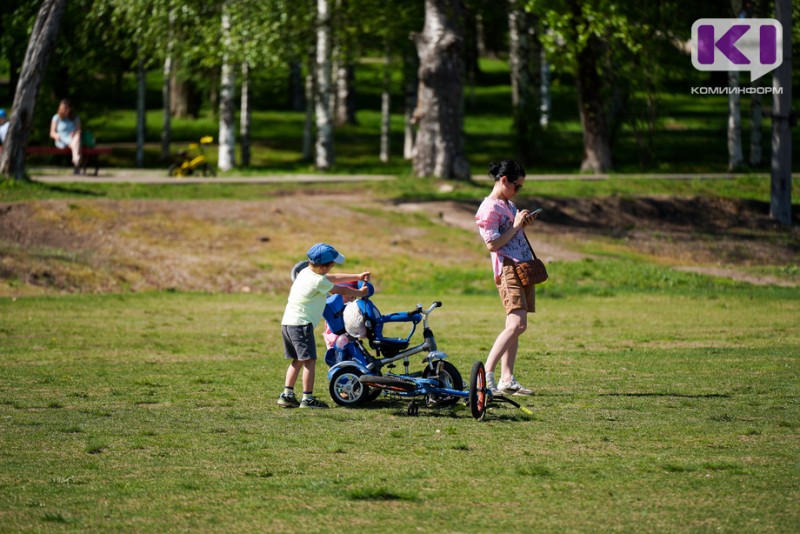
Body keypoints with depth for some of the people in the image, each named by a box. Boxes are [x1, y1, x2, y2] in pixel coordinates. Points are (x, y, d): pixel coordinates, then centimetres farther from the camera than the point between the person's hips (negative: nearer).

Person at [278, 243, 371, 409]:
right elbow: (340, 290, 1)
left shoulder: (305, 272, 15)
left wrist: (357, 277, 27)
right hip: (301, 324, -10)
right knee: (310, 360, -5)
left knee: (298, 360, 16)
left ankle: (287, 394, 12)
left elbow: (333, 278, 24)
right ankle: (307, 398, -6)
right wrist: (360, 293, 18)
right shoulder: (319, 281, -13)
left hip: (287, 322, 10)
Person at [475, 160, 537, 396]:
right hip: (508, 269, -10)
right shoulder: (490, 208, -10)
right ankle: (486, 374, -22)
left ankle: (507, 380, 5)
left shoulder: (509, 205, 19)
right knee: (517, 324, -20)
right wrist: (516, 226, -13)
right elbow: (492, 244, -17)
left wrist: (523, 224, 11)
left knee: (516, 325, 5)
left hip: (524, 268, 10)